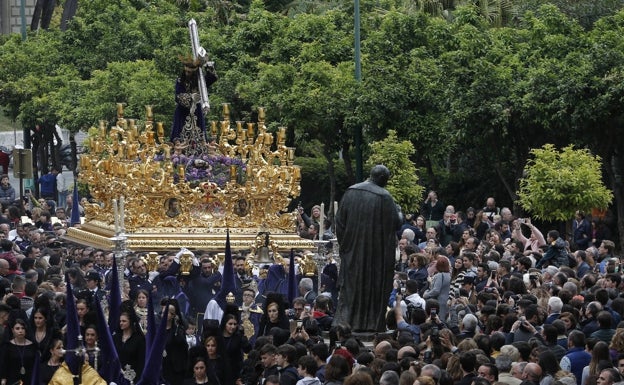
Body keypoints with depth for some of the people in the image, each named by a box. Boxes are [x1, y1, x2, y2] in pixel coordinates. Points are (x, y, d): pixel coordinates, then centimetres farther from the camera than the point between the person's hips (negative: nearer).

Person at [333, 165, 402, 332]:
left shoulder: (351, 192, 0)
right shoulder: (384, 197, -12)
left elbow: (340, 219, 3)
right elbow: (396, 223, -8)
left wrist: (343, 241, 12)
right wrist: (398, 211, 13)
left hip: (352, 247, 3)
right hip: (377, 249, -3)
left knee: (351, 283, 9)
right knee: (375, 285, 5)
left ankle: (345, 321, 3)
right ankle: (372, 322, 5)